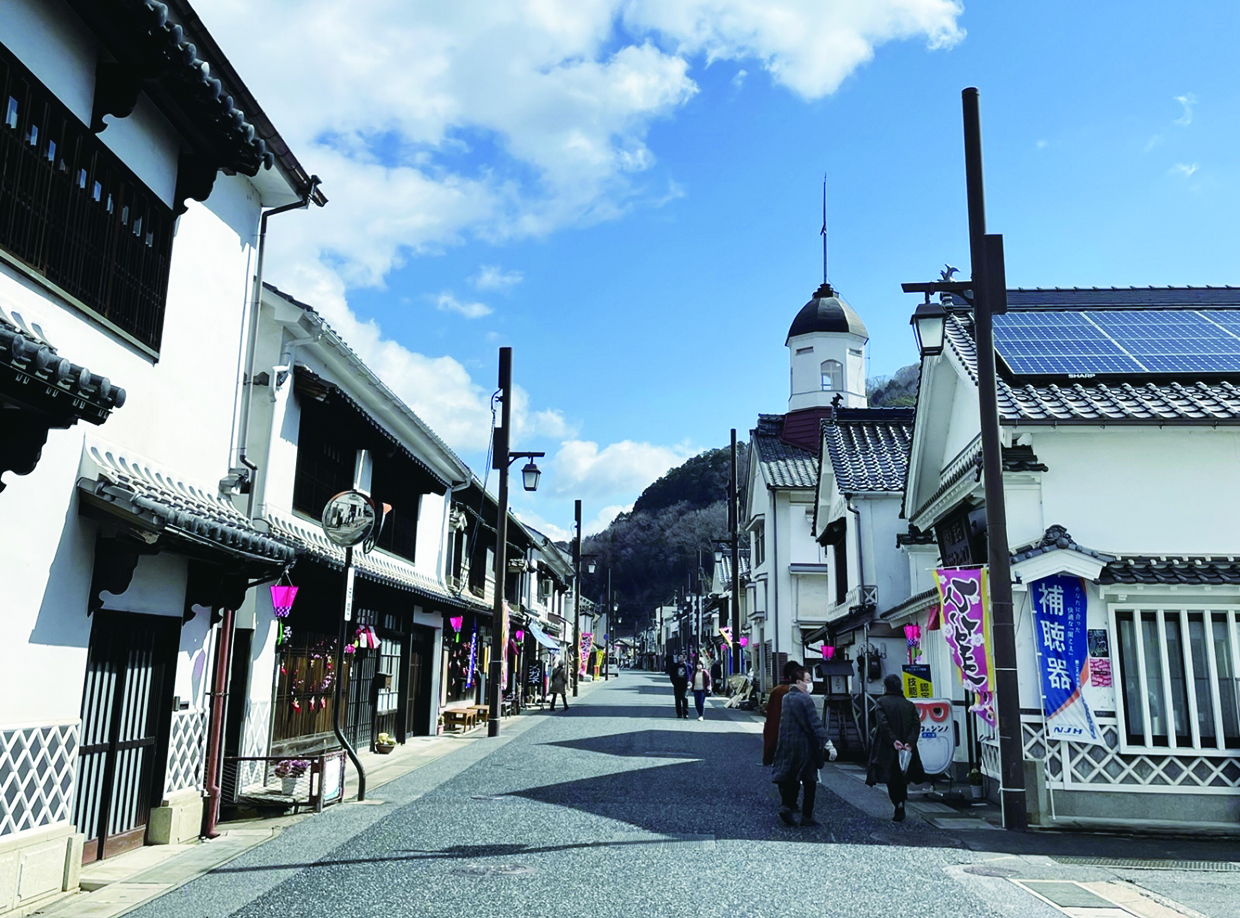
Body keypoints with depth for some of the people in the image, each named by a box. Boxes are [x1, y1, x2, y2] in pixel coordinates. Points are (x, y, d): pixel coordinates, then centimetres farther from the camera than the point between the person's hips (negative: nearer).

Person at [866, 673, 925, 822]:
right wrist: (910, 742, -13)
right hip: (906, 749, 4)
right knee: (902, 780, 14)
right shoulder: (909, 704, 9)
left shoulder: (881, 702, -2)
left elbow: (883, 723, -16)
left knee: (891, 779, 0)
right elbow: (916, 724, -3)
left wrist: (893, 740, -20)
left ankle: (898, 804, -20)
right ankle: (899, 813, 16)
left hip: (887, 749, -4)